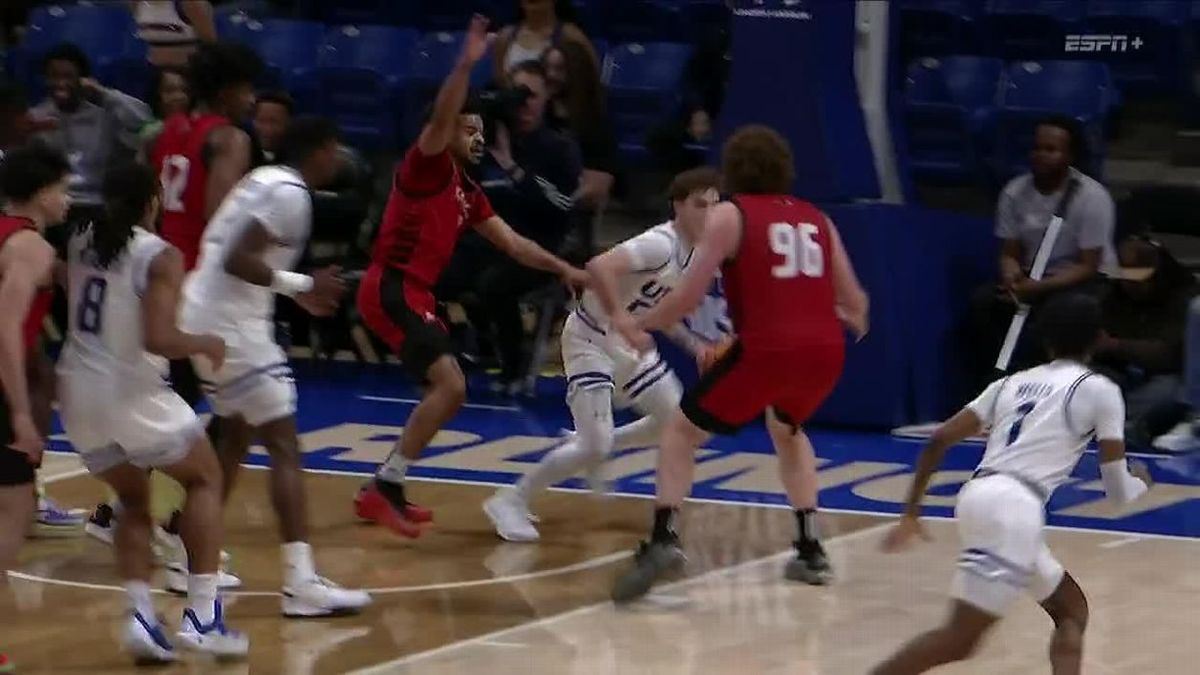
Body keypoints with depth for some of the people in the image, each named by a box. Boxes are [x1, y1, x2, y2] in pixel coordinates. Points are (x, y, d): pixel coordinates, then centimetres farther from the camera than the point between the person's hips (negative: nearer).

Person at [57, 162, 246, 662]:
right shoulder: (160, 258, -12)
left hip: (79, 395, 6)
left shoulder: (79, 245, 6)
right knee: (205, 478, 17)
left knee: (134, 502, 24)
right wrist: (206, 344, -5)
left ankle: (140, 616, 5)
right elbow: (158, 339, -21)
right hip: (131, 394, -6)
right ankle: (202, 616, 8)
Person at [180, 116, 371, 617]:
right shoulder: (290, 194, -14)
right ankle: (301, 583, -18)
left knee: (236, 434, 24)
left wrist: (296, 292, 20)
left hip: (204, 317, 10)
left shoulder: (265, 181, 16)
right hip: (234, 326, -10)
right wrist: (299, 285, -20)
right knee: (284, 445, -11)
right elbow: (237, 260, -23)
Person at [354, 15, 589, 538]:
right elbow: (440, 118, -26)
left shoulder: (467, 193, 18)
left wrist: (564, 270, 15)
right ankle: (382, 490, -16)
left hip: (412, 293, 10)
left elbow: (512, 244, 23)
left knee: (445, 390, 17)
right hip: (392, 289, -10)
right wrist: (466, 64, -37)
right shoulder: (427, 166, -6)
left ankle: (387, 490, 20)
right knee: (450, 384, -19)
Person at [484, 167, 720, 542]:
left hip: (628, 343, 9)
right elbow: (599, 267, -40)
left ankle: (595, 445, 28)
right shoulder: (660, 244, -25)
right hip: (591, 339, -9)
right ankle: (510, 502, -4)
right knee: (595, 447, -17)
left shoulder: (695, 252, 3)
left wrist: (694, 346, 7)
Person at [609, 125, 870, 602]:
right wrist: (856, 322, 46)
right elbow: (855, 303, 21)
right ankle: (811, 552, 29)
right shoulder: (817, 220, 18)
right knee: (786, 430, 35)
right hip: (824, 350, 5)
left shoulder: (730, 216, 5)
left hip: (765, 348, -5)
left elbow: (689, 297, 0)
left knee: (680, 433, 12)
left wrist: (635, 325, 17)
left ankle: (663, 539, -9)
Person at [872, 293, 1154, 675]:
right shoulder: (1099, 389, 7)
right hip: (1012, 510, -7)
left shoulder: (1013, 383, 23)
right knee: (959, 640, -10)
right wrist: (1141, 481, 32)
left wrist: (911, 513, 20)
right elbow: (1118, 492, 8)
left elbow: (938, 440, 15)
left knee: (1071, 610, 21)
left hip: (978, 497, 8)